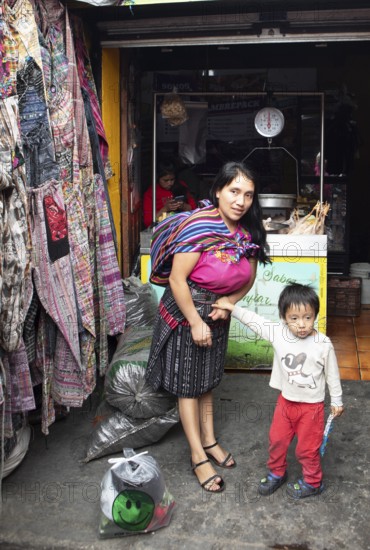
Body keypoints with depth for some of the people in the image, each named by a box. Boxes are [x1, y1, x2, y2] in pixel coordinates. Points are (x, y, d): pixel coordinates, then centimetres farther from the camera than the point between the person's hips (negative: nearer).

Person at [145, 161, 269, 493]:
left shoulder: (248, 233, -6)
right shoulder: (199, 226, -26)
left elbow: (248, 280, 7)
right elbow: (177, 279, -24)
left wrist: (227, 304, -9)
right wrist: (196, 322, -20)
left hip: (218, 313, 6)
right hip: (185, 311, -6)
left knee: (207, 380, 20)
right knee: (188, 384, 5)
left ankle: (209, 441, 36)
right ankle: (198, 456, 18)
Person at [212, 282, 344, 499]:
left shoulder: (323, 344, -20)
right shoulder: (277, 333, -14)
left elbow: (332, 374, -7)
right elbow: (255, 320, -2)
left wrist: (337, 401, 2)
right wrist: (232, 307, -2)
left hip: (312, 405, -4)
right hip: (286, 400, 4)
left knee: (307, 447, 10)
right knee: (277, 440, 19)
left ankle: (313, 482, 35)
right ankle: (277, 473, 44)